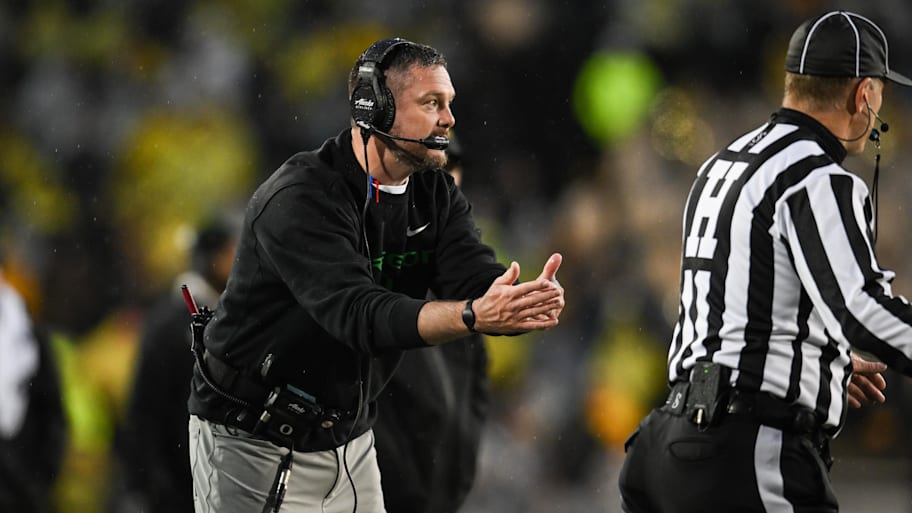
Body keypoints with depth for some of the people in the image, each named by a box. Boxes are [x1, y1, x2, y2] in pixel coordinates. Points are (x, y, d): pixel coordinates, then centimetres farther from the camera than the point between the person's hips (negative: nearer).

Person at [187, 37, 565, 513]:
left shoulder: (436, 194, 1)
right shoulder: (300, 198, -23)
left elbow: (480, 283, -13)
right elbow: (359, 313, -34)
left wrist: (531, 303, -36)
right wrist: (474, 315, -47)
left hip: (349, 438, 7)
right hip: (256, 441, -7)